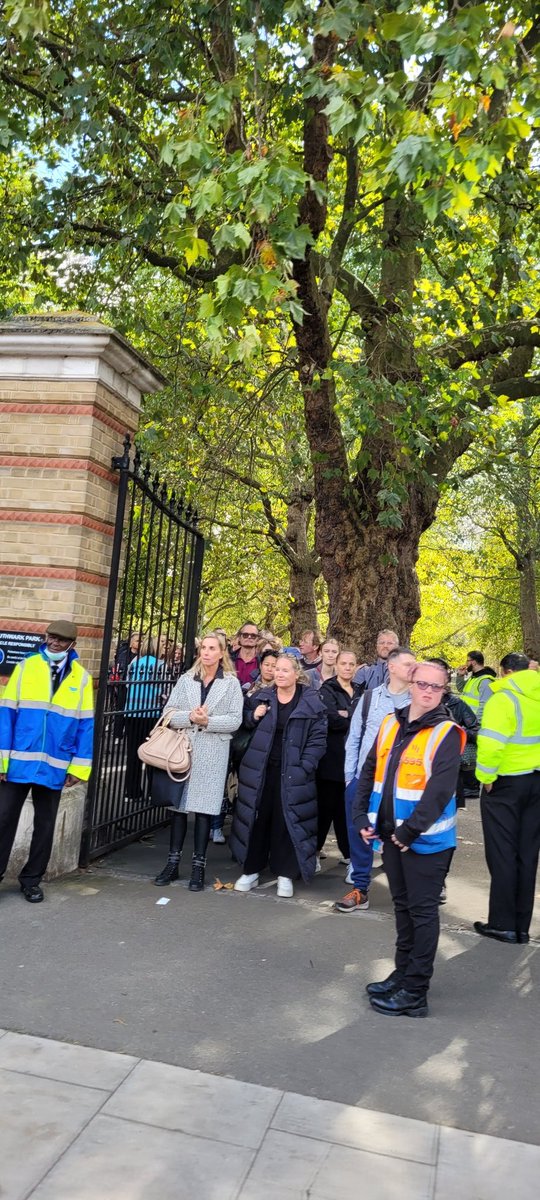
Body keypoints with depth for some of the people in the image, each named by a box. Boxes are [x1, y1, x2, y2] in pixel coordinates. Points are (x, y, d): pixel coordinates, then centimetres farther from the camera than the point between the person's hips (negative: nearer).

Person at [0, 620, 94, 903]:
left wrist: (79, 767, -5)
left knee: (45, 824, 12)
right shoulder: (25, 667, 0)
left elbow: (85, 725, 1)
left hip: (54, 766, 1)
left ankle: (31, 879, 27)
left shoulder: (81, 678, 1)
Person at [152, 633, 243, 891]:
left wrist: (208, 721, -17)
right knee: (179, 805, 7)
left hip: (213, 754, -2)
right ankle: (173, 862, 17)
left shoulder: (231, 683, 2)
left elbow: (235, 720, -5)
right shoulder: (186, 679, 9)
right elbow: (168, 712, 2)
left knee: (204, 808, 0)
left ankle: (198, 866, 10)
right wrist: (190, 717, -15)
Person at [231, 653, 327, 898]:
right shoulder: (262, 697, 6)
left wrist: (304, 767, -14)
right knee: (256, 817, 8)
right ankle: (251, 870, 21)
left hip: (292, 773, -3)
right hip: (260, 770, 3)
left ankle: (285, 874, 17)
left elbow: (318, 738, -6)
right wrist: (254, 717, -7)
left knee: (288, 821, 3)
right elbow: (243, 725, 15)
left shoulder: (311, 702, -4)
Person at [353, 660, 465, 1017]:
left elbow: (440, 791, -21)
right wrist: (362, 817, 2)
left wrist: (409, 831, -20)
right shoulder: (391, 724, 6)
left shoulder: (446, 734, -13)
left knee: (423, 911, 5)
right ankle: (403, 974, 34)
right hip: (393, 834, 6)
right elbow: (370, 773, 10)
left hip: (426, 839, -6)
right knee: (403, 906, 19)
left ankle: (415, 992, 15)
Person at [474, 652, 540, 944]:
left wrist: (486, 777, -12)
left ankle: (503, 924, 8)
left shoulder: (502, 700, -15)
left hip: (506, 782, -6)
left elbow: (490, 744, -25)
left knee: (502, 853, 3)